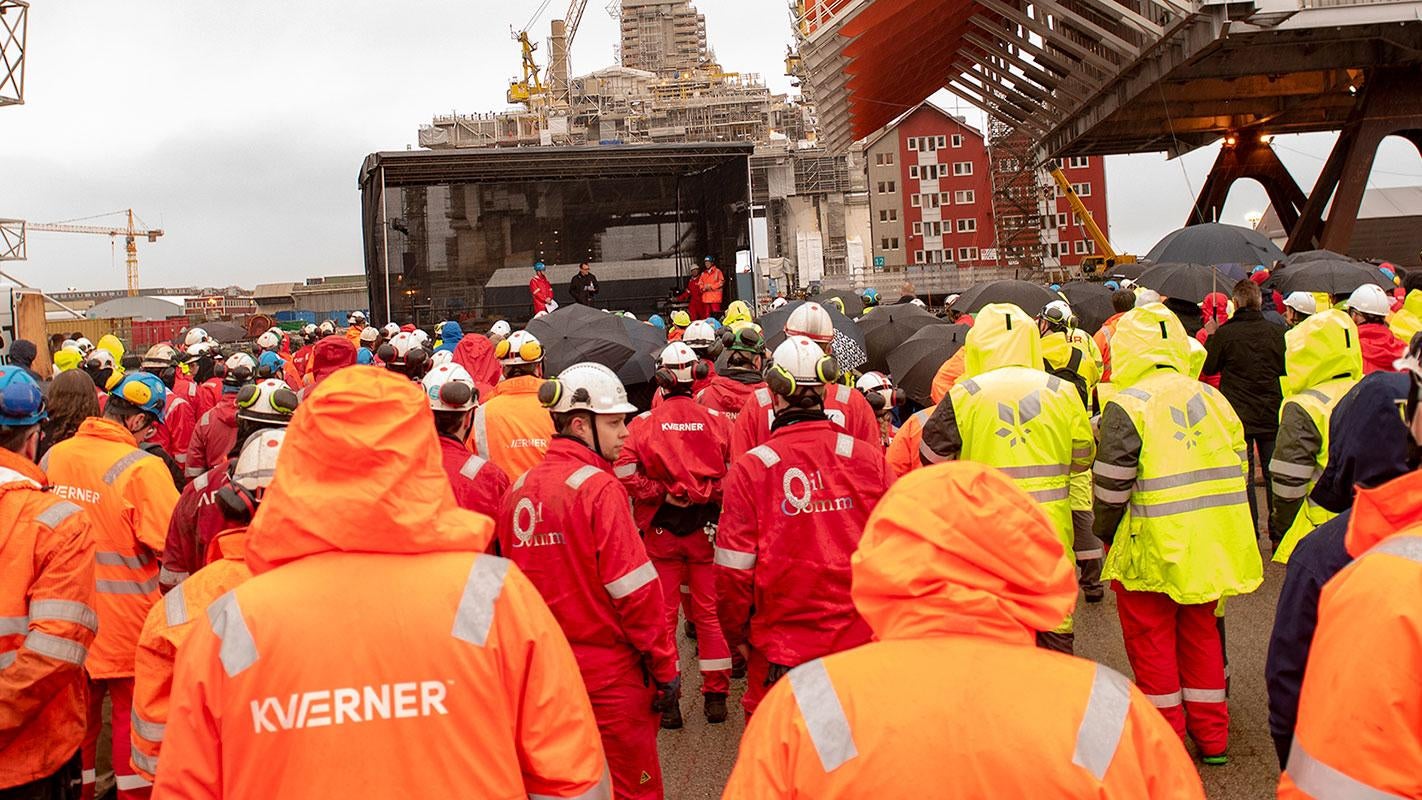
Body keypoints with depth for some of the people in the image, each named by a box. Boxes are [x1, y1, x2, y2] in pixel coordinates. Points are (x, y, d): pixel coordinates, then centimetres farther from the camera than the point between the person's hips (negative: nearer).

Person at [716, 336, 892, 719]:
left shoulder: (749, 469, -11)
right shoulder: (870, 457, -5)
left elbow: (734, 569, -9)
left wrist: (738, 635, 7)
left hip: (780, 648, -2)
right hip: (862, 643, 2)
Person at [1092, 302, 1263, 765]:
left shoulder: (1126, 406, -13)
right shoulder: (1212, 397, 7)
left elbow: (1112, 485, -15)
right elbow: (1235, 470, 12)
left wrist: (1105, 534, 1)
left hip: (1152, 550, -6)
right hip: (1208, 547, 6)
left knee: (1151, 640, 8)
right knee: (1201, 632, 19)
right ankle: (1212, 738, 28)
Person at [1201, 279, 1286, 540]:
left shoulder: (1225, 333, -11)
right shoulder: (1277, 332, -2)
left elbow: (1208, 368, -1)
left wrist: (1210, 338, 11)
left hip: (1238, 416, -2)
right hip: (1272, 415, 3)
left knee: (1243, 476, 5)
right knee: (1273, 474, 12)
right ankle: (1279, 532, 18)